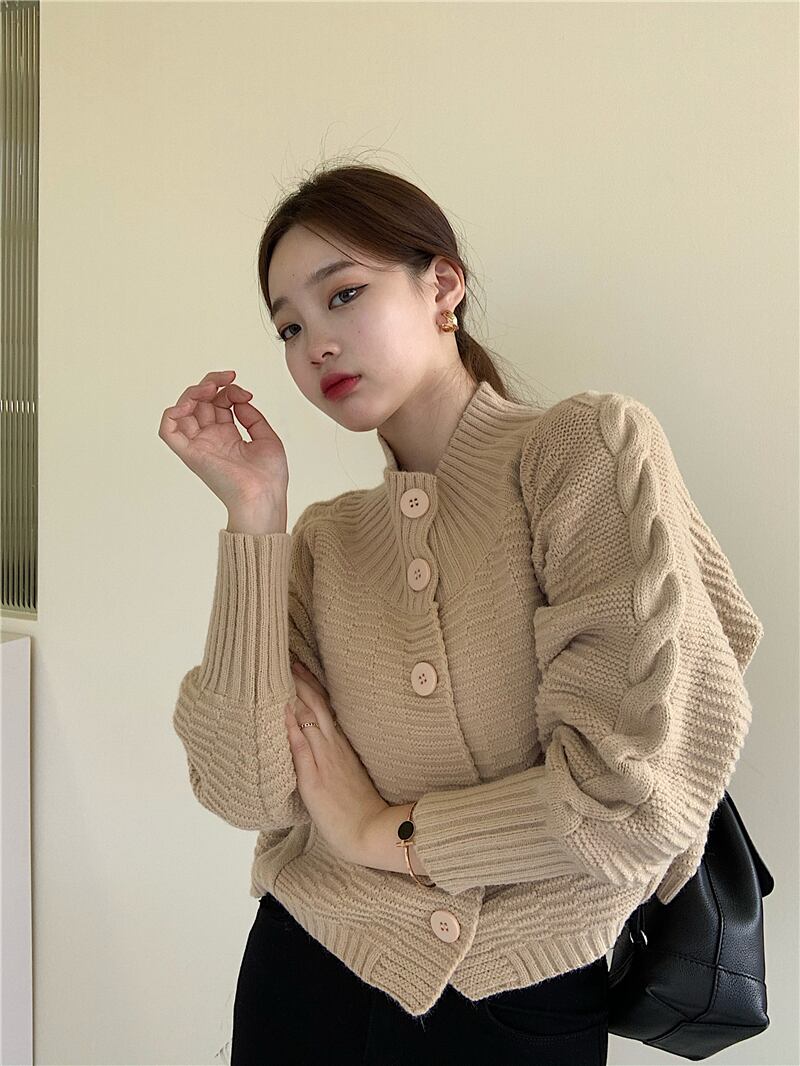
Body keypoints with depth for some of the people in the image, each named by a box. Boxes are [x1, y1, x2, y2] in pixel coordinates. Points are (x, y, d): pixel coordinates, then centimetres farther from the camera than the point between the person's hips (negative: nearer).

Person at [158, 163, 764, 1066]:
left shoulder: (590, 448, -12)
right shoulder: (324, 538, 1)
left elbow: (641, 784, -20)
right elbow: (245, 794, -10)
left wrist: (385, 831, -9)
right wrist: (253, 516, -13)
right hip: (310, 984, 4)